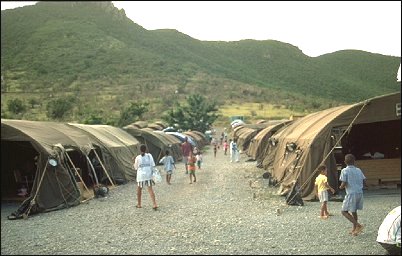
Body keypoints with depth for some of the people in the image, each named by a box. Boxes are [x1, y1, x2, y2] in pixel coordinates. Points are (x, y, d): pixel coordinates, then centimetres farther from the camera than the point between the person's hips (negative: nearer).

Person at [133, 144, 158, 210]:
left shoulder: (138, 157, -5)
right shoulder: (149, 155, 0)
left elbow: (136, 167, 3)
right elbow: (153, 165, -1)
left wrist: (134, 162, 18)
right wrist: (153, 174, 7)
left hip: (140, 175, -1)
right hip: (148, 175, 1)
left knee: (139, 189, 17)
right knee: (150, 189, 0)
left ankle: (139, 204, 27)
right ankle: (154, 204, -12)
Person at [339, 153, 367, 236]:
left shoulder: (344, 171, -7)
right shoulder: (358, 170, 10)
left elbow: (344, 184, -14)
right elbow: (364, 183, 9)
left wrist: (341, 187, 7)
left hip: (351, 193, -6)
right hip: (360, 193, 6)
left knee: (344, 211, 1)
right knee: (354, 211, 20)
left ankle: (358, 225, -14)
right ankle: (354, 229, 25)